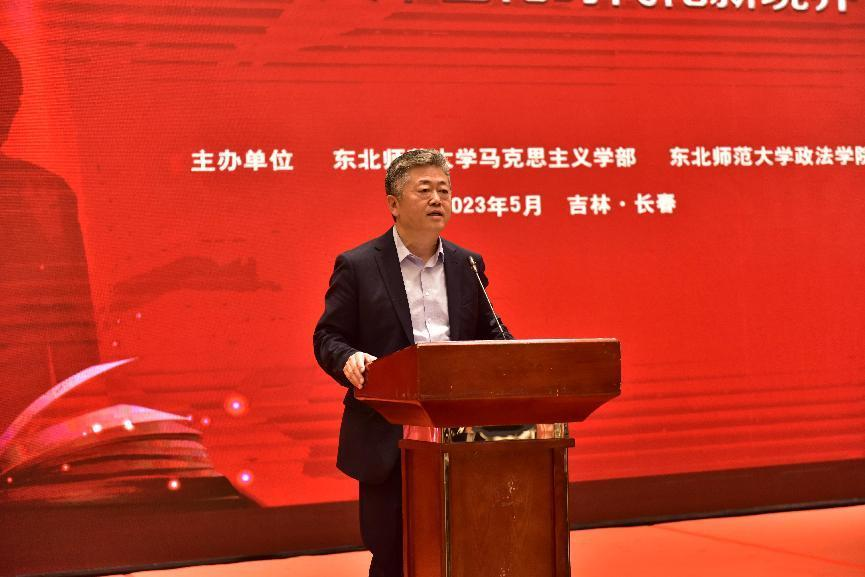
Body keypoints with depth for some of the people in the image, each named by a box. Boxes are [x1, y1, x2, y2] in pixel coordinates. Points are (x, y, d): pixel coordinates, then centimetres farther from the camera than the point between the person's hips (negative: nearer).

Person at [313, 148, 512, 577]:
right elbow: (328, 337, -1)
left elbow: (489, 333, 16)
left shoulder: (468, 265, 12)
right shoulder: (357, 266, 0)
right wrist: (349, 360, -23)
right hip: (388, 437, -3)